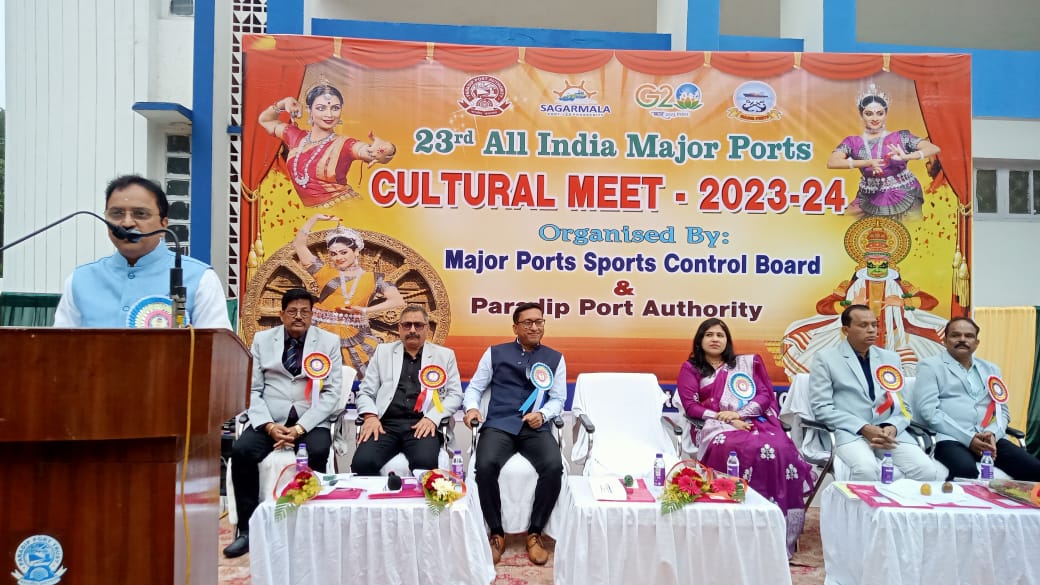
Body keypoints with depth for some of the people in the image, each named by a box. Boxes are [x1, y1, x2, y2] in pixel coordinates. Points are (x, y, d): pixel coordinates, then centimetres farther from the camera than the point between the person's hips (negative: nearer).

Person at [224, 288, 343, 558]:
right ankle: (247, 529, -9)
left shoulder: (329, 341, 4)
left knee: (317, 452, -32)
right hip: (270, 420, 2)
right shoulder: (262, 339, 9)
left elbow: (332, 393, -3)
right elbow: (253, 389, 4)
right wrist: (268, 425, -14)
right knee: (241, 450, -25)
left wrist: (300, 427, -15)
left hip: (311, 421, -2)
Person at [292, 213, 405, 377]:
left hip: (357, 342, -1)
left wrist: (365, 310, -13)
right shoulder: (324, 273, 8)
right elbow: (298, 244, 8)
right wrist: (315, 217, 3)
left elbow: (398, 301, -7)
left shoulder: (372, 279, 3)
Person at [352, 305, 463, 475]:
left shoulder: (445, 355, 14)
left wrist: (432, 418, -9)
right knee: (362, 462, -27)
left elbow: (455, 395, 8)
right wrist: (370, 416, -6)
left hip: (423, 425, -1)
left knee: (425, 463, -33)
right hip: (386, 424, 1)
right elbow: (366, 391, 15)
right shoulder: (383, 351, 17)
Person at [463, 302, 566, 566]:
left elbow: (558, 399, 11)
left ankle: (534, 533, -6)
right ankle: (496, 533, -6)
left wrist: (542, 414, -9)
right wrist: (472, 408, -9)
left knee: (554, 468, -29)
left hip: (536, 429, 1)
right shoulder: (495, 353, 11)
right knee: (485, 466, -30)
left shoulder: (555, 358, 13)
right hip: (499, 425, 0)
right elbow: (474, 387, 13)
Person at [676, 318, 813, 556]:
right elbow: (691, 405, 4)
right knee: (749, 450, -37)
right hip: (716, 427, -3)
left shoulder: (747, 363, 25)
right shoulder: (690, 368, 17)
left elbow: (765, 394, 13)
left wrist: (740, 413, -6)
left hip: (755, 421, 3)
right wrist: (725, 419, -9)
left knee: (781, 450, -32)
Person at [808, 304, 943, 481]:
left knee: (928, 472, -23)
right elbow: (821, 407, -4)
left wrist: (893, 427, -7)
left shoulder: (890, 358, 20)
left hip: (889, 431, 4)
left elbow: (903, 406, 16)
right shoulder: (826, 359, 4)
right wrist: (864, 428, -15)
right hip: (850, 432, -4)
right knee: (866, 470, -34)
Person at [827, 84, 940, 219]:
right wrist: (868, 163, -26)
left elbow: (934, 149, -7)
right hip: (870, 199, 1)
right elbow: (831, 162, -17)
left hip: (905, 197, -1)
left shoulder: (900, 137, 1)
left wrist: (906, 156, -26)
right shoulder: (853, 142, 1)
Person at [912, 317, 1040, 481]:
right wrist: (968, 438, -15)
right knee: (966, 471, -36)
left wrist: (992, 433, -5)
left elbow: (1002, 410, 18)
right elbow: (928, 410, -7)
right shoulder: (931, 366, 5)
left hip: (989, 439, 6)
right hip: (951, 439, -6)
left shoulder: (990, 369, 23)